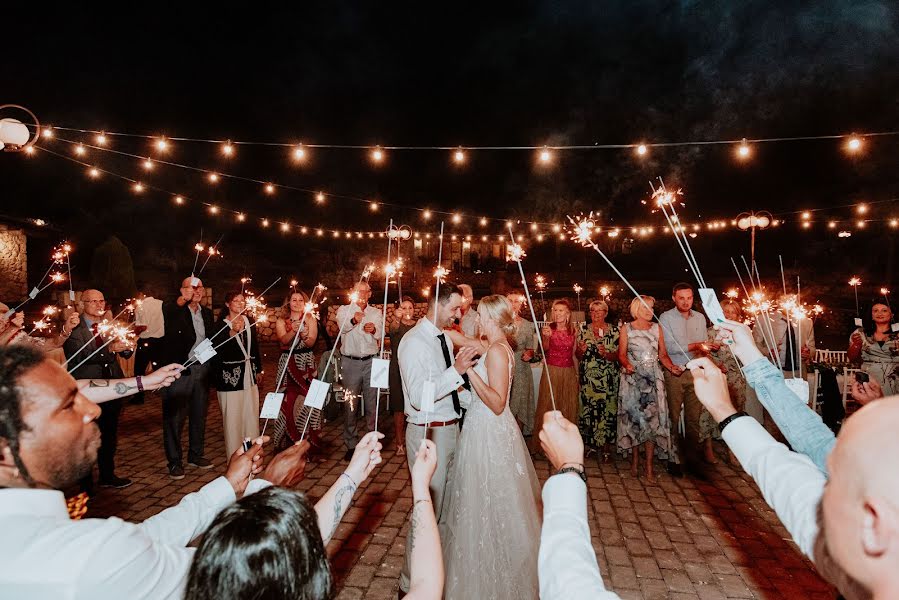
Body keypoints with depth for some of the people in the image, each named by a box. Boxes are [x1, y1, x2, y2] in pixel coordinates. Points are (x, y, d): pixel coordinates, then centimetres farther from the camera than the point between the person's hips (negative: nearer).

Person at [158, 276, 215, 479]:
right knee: (174, 417, 3)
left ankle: (196, 455, 28)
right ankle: (174, 462, 14)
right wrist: (183, 299, -43)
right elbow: (166, 314, -28)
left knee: (199, 415, 14)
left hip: (201, 370, 6)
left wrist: (211, 367, 8)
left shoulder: (207, 313, 12)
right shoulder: (172, 309, -4)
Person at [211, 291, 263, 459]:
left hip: (249, 374, 5)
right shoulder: (221, 325, -7)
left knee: (252, 414, 9)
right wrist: (232, 332, -27)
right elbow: (217, 351, -17)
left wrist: (258, 370, 16)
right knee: (232, 416, 0)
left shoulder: (249, 321, 10)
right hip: (230, 375, -5)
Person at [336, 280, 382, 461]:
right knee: (350, 405, 2)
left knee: (372, 403, 4)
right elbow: (343, 326, -18)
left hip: (371, 361, 2)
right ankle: (351, 445, 12)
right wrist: (353, 320, -41)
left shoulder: (375, 312, 12)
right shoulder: (344, 310, 4)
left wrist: (374, 330, -26)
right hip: (351, 362, -2)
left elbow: (380, 335, -2)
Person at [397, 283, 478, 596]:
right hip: (428, 432, -9)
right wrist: (456, 371, -29)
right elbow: (418, 396, -27)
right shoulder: (414, 341, -19)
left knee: (448, 502, 23)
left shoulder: (445, 338, 9)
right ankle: (411, 583, 23)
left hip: (451, 427, 9)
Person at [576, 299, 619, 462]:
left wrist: (606, 354, -16)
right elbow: (578, 357, 9)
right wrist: (581, 350, -12)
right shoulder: (583, 329, 7)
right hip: (588, 377, 1)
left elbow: (618, 355, 2)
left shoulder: (614, 331, 3)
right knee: (588, 409, -1)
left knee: (608, 409, -2)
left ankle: (607, 446, 13)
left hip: (609, 378, -1)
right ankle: (590, 444, 15)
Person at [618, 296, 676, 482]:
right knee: (634, 417, 2)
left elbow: (663, 355, 8)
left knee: (651, 418, -3)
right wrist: (627, 365, -21)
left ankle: (649, 465, 2)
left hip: (653, 378, 1)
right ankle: (635, 459, 17)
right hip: (632, 378, -1)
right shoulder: (626, 329, 3)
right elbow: (622, 354, -1)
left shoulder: (657, 328, 9)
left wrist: (671, 366, -10)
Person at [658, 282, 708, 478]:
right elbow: (669, 347, -10)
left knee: (694, 418, 6)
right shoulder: (666, 317, -2)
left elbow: (704, 345, 13)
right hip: (675, 373, -4)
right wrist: (694, 346, -13)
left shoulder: (700, 317, 13)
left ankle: (692, 459, 15)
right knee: (673, 417, 0)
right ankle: (674, 459, 11)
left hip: (695, 372, 4)